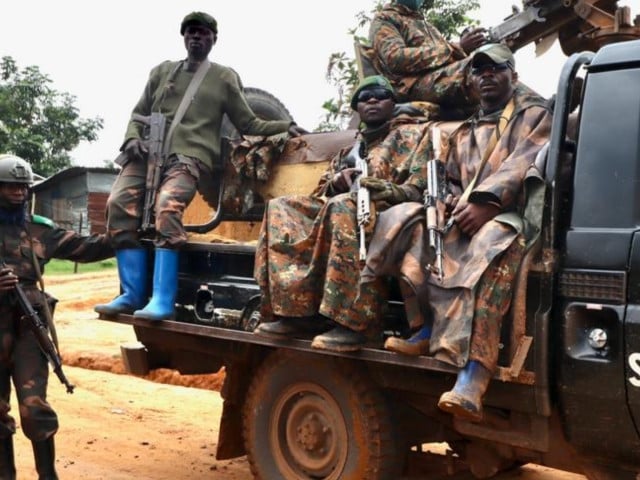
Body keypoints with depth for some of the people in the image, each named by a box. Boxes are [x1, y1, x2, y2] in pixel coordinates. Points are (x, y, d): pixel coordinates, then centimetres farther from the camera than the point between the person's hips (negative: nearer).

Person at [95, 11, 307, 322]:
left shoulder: (224, 78, 15)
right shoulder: (162, 71, 23)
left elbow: (248, 125, 16)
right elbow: (139, 114, 25)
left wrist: (286, 126, 4)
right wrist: (133, 138, 4)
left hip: (190, 156, -4)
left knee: (167, 206, -33)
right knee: (119, 202, -22)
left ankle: (162, 300, -33)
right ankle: (132, 294, -16)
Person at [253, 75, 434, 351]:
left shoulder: (416, 133, 13)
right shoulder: (350, 149, 30)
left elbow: (424, 185, -4)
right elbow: (321, 192, 22)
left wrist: (392, 191, -24)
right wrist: (337, 182, -2)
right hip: (342, 210, 6)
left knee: (344, 205, -38)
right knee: (281, 208, -14)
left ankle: (350, 320, -39)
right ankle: (297, 310, -24)